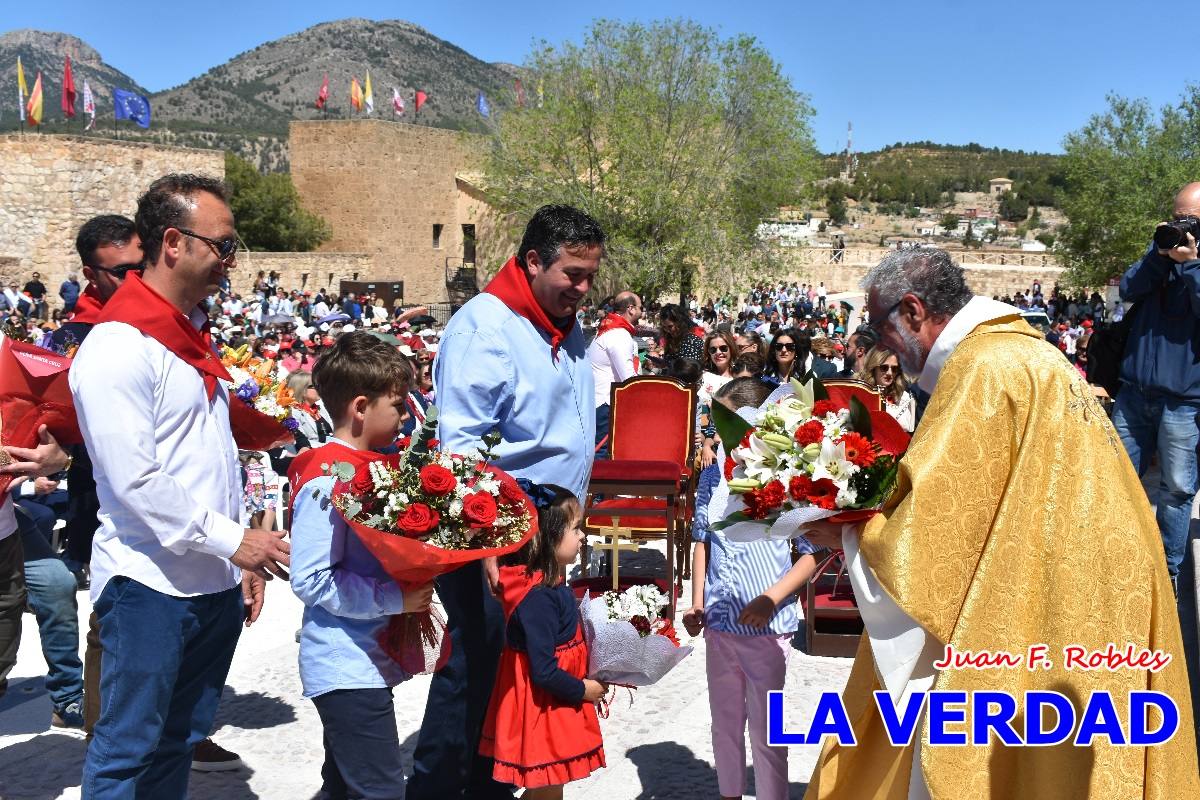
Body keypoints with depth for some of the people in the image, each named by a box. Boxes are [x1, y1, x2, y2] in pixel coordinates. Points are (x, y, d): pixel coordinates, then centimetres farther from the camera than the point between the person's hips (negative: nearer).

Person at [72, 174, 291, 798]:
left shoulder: (195, 331, 13)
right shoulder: (118, 346, -15)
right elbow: (134, 481, -20)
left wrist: (243, 561, 14)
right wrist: (232, 540, -15)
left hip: (217, 582, 8)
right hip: (149, 587, -8)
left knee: (181, 740, 18)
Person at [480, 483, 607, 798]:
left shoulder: (551, 585, 3)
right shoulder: (538, 598, -28)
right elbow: (544, 672, -27)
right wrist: (582, 690, -14)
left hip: (555, 705, 10)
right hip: (542, 709, -9)